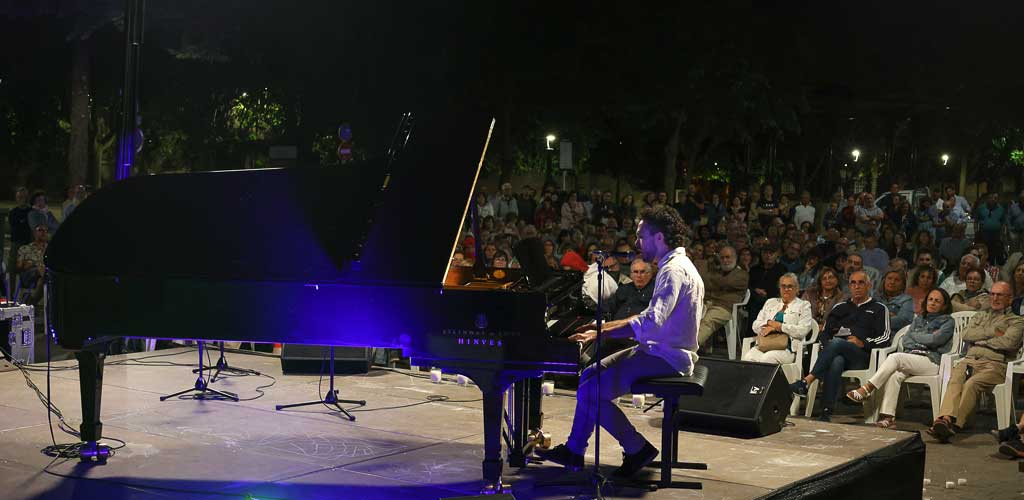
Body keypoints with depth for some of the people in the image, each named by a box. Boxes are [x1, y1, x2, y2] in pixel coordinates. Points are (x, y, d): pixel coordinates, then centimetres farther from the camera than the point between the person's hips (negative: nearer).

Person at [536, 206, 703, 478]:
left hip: (666, 358, -11)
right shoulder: (673, 265, 13)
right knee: (591, 374, 13)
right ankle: (574, 451, 18)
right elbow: (652, 316, 18)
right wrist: (606, 326, 12)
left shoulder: (674, 270, -20)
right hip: (660, 350, 11)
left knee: (590, 392, -14)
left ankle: (638, 449, -2)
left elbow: (651, 322, -31)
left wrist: (600, 333, -28)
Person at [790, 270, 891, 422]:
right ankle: (827, 412, -46)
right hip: (837, 353, 3)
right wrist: (827, 348, 0)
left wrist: (863, 343, -9)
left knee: (836, 342, -35)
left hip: (862, 356, -2)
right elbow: (825, 332, 22)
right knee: (836, 362, -37)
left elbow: (886, 338, 5)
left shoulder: (878, 308, 19)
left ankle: (806, 381, -45)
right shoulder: (840, 307, 30)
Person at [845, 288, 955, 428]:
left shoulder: (948, 321, 11)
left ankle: (866, 390, -32)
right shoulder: (919, 319, 27)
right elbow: (905, 341, 15)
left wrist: (915, 336, 6)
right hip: (911, 358, 5)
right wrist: (926, 338, -2)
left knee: (895, 357, -31)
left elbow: (935, 340, -7)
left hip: (932, 361, -4)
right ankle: (888, 416, -39)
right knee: (894, 375, -32)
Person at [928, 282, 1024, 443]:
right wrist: (993, 332, 4)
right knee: (954, 380, -32)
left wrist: (980, 339, 5)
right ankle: (945, 419, -53)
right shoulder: (980, 316, 34)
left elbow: (1008, 342, -3)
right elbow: (967, 334, 13)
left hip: (994, 364, -3)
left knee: (971, 384, -35)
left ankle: (954, 425, -48)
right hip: (969, 360, 3)